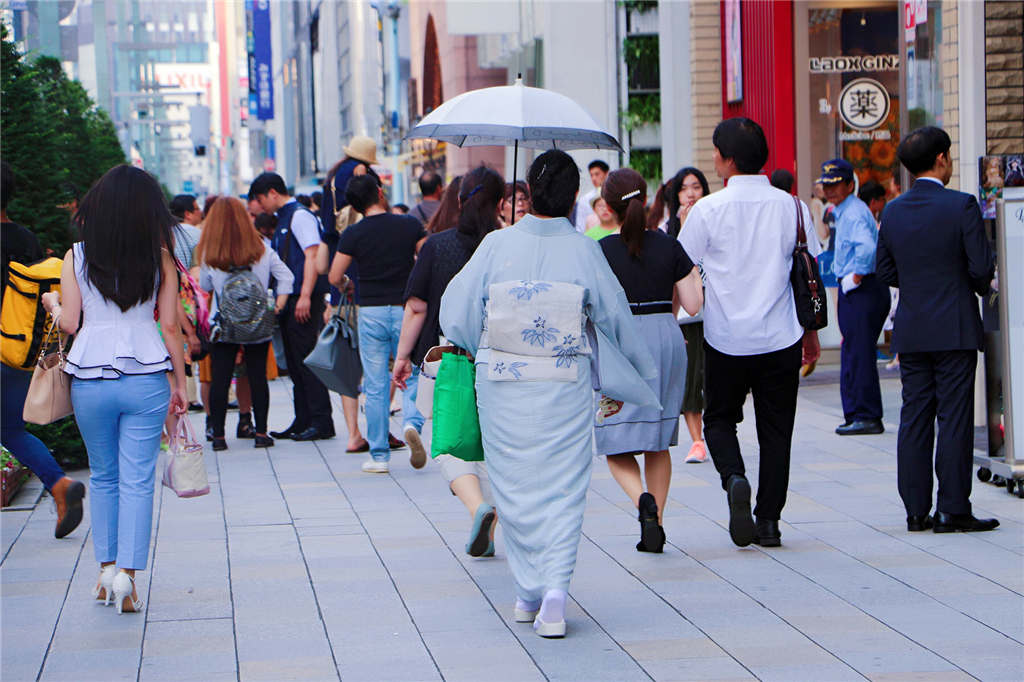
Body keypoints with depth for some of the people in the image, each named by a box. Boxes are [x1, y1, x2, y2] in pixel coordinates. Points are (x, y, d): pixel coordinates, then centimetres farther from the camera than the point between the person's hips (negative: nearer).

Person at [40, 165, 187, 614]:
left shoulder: (76, 258, 0)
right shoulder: (160, 259, -1)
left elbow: (69, 324, 0)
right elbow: (171, 327, 0)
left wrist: (52, 305, 22)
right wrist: (180, 383, 9)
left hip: (90, 381, 1)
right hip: (145, 378, -1)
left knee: (103, 476, 18)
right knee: (137, 480, 1)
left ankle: (107, 567, 19)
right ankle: (127, 574, -7)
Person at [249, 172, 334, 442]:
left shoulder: (300, 216, -10)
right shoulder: (284, 219, 19)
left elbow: (312, 256, -18)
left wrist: (305, 296, -24)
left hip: (303, 300, -10)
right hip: (290, 299, 10)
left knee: (306, 359, -9)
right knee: (295, 362, 10)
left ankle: (321, 422, -7)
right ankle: (303, 421, 14)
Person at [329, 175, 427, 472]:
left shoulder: (354, 234, -4)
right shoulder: (410, 225, -2)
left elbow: (334, 277, -4)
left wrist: (346, 286, 18)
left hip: (371, 311, -1)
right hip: (407, 310, 1)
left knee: (375, 386, 5)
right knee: (410, 376, 12)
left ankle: (379, 456, 7)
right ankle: (412, 422, -18)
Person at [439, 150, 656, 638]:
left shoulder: (496, 245, -7)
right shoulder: (584, 251, -7)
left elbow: (457, 312, -2)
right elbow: (615, 319, 1)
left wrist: (479, 348, 20)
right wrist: (640, 375, 18)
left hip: (503, 387, 1)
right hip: (565, 389, -1)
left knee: (516, 488, 13)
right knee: (562, 489, 5)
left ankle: (528, 595, 19)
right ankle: (555, 590, -10)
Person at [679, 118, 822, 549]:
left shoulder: (708, 210, -7)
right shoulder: (792, 207, 1)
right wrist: (811, 331, 17)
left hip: (726, 338, -2)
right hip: (781, 337, 2)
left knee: (720, 417, 15)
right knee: (775, 428, 10)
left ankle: (734, 477, -13)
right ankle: (769, 520, 8)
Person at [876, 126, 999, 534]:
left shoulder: (893, 211, 5)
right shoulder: (962, 206, -11)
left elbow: (885, 272, 8)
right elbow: (981, 267, -13)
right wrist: (982, 286, 8)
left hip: (910, 331, 5)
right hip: (955, 328, -5)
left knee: (915, 419, 8)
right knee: (955, 418, -1)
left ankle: (916, 511, 10)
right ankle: (953, 510, 0)